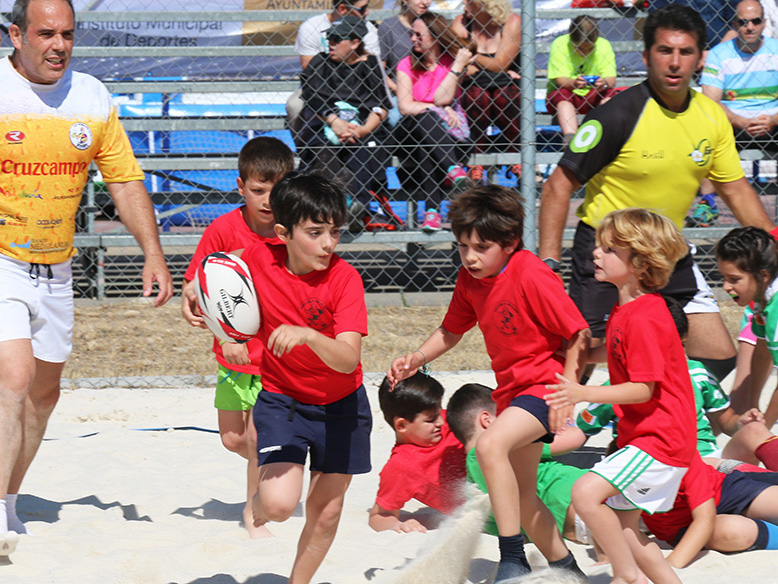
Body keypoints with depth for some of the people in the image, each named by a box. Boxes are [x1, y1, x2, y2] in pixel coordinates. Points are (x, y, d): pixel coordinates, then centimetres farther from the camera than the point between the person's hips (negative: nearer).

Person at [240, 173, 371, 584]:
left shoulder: (343, 278, -21)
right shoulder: (258, 260, -14)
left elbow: (348, 359, -31)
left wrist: (308, 336, -48)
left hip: (340, 405, 0)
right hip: (281, 398, 0)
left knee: (326, 510, 10)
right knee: (280, 503, -19)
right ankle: (257, 505, 17)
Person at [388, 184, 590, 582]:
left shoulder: (532, 276, -21)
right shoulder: (470, 280, 2)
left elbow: (579, 334, -18)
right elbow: (452, 330, 16)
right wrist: (417, 359, -1)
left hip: (544, 384, -9)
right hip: (512, 388, 9)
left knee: (490, 445, -31)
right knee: (519, 494, 15)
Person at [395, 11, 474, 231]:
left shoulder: (452, 61, 4)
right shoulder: (407, 65, 7)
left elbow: (442, 99, -13)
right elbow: (404, 106, -7)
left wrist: (458, 67, -18)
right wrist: (441, 110, -15)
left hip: (449, 131, 0)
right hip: (412, 131, 0)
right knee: (426, 121, -35)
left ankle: (432, 209, -43)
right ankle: (454, 170, -48)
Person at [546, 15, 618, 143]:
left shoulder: (604, 46, -8)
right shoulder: (559, 44, -14)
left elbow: (611, 79, -14)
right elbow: (559, 79, -21)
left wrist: (605, 83, -40)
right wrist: (574, 83, -44)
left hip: (592, 94, 2)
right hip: (566, 92, -2)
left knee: (608, 96, -26)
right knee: (561, 95, -34)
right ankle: (570, 137, -52)